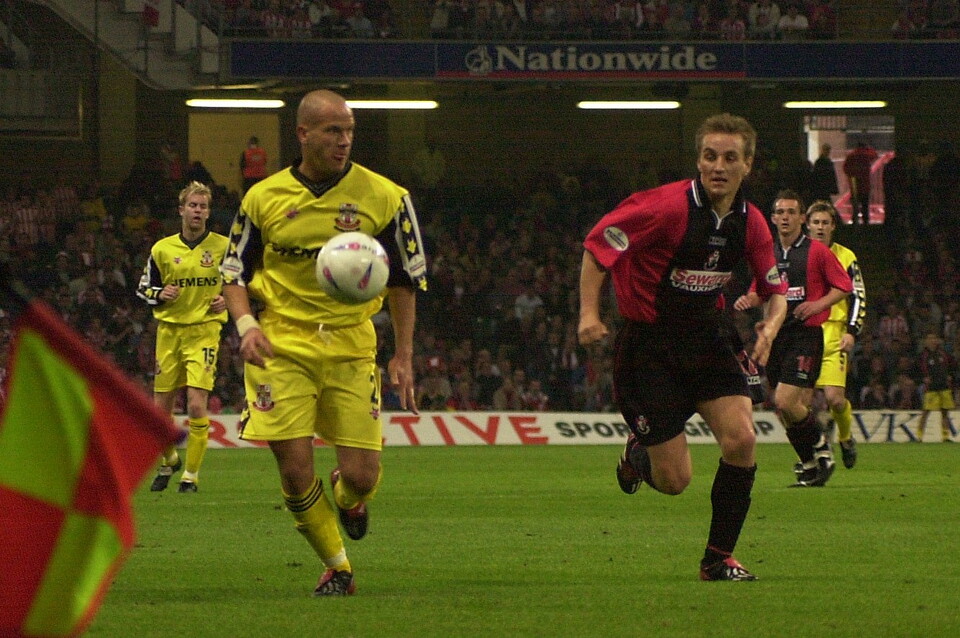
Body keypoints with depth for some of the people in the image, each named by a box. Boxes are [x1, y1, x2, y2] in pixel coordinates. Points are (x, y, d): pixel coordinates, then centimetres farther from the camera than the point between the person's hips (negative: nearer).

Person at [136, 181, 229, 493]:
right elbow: (144, 289, 13)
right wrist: (160, 295, -9)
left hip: (205, 330, -3)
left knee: (196, 405, -15)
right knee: (161, 410, 6)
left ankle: (191, 475, -4)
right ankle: (168, 461, 32)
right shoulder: (162, 249, 6)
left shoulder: (222, 246, 1)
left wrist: (227, 300, -8)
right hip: (169, 330, 3)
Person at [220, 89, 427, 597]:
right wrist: (246, 324, -9)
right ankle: (337, 569, 13)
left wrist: (403, 356, 5)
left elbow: (405, 280, 9)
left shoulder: (384, 197, 0)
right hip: (282, 344, 0)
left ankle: (348, 497, 33)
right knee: (295, 471, -9)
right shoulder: (264, 198, 1)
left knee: (361, 474, -7)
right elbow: (234, 272, 10)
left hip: (351, 345, 0)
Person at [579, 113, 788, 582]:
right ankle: (638, 454, 33)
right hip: (649, 345, -5)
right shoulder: (667, 206, -20)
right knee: (674, 481, -6)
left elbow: (776, 289, 11)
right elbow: (597, 243, -12)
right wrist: (589, 313, -21)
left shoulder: (750, 223, -2)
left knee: (741, 438, -16)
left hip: (707, 337, 5)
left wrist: (771, 325, -11)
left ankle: (719, 559, 2)